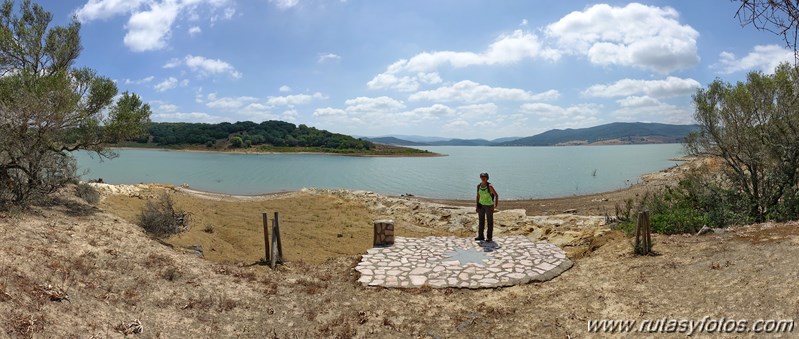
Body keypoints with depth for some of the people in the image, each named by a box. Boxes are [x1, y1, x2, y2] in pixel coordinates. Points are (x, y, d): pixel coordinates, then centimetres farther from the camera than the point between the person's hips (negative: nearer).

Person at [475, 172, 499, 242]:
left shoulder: (489, 186, -17)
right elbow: (478, 196, 8)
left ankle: (489, 237, 10)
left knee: (490, 221, 2)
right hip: (481, 205, 5)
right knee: (481, 221, 8)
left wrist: (496, 205, -23)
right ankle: (480, 236, 17)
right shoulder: (478, 186, 0)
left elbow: (496, 195, -15)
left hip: (489, 205, -5)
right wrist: (477, 206, 5)